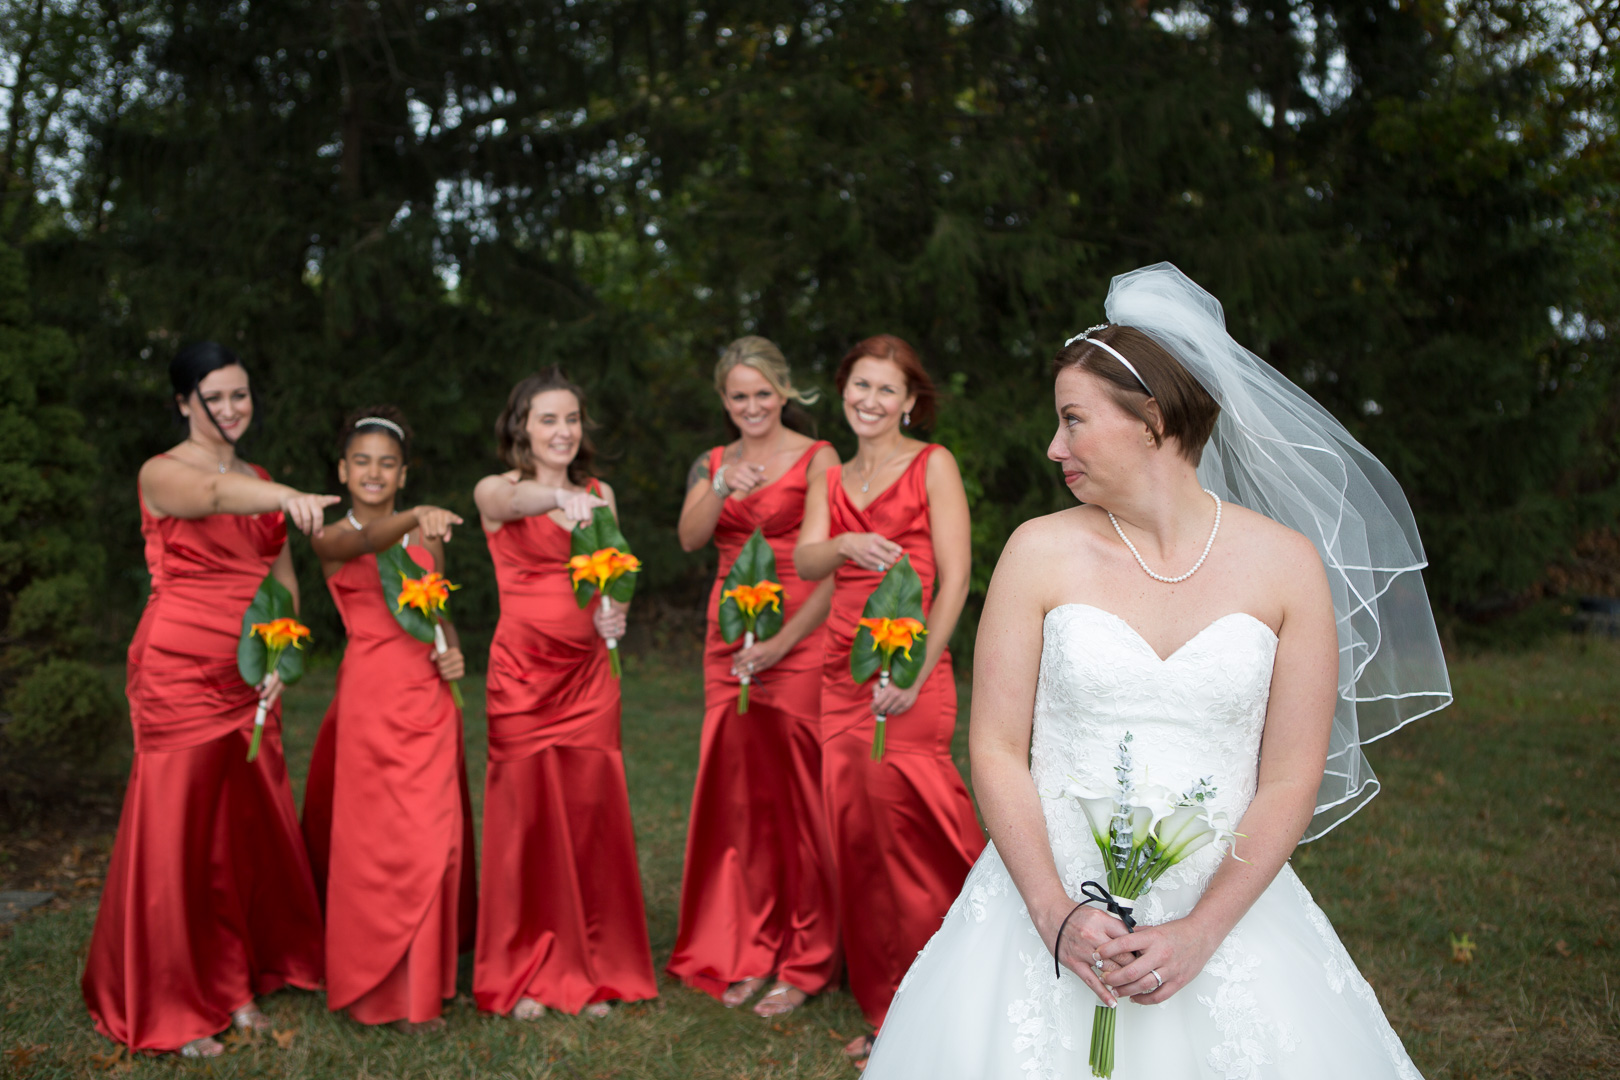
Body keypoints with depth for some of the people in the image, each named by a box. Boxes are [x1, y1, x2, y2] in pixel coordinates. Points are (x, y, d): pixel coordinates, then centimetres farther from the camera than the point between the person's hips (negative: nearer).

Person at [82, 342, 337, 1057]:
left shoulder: (260, 482, 14)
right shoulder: (162, 474, -7)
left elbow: (282, 575, 16)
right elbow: (215, 495, -30)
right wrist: (286, 497, -51)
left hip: (248, 681, 6)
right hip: (179, 671, -6)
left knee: (248, 827, 8)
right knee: (178, 829, -1)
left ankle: (235, 986, 22)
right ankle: (167, 1009, 10)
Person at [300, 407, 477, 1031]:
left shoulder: (428, 540, 11)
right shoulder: (332, 540, -2)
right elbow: (367, 542, -26)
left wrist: (453, 654, -3)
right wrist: (414, 517, -46)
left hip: (428, 698, 4)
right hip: (370, 697, -4)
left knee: (432, 837, 5)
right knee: (378, 839, 0)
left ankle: (419, 982, 18)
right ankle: (381, 989, 14)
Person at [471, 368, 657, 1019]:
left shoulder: (599, 493, 11)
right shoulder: (495, 494, -1)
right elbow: (513, 499, -26)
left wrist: (612, 616, -12)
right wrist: (560, 498, -49)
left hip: (588, 675, 3)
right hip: (522, 673, -3)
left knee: (592, 813, 3)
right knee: (525, 813, 0)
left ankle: (587, 969, 17)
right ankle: (519, 973, 14)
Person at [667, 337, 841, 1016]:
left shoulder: (817, 460, -3)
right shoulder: (712, 465, 13)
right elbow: (690, 538, -5)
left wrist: (783, 642, -16)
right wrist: (723, 488, -23)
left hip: (796, 641, -5)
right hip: (728, 644, 5)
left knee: (794, 790, -4)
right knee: (737, 792, 6)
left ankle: (804, 962, 8)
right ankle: (747, 951, 17)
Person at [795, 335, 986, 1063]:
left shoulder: (933, 466, 1)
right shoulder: (831, 480, 16)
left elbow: (954, 579, -6)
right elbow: (805, 561, 0)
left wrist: (914, 673, -15)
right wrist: (847, 544, -23)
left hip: (910, 674, -5)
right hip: (844, 675, 5)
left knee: (904, 835, -12)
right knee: (856, 836, 5)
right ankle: (886, 1014, 16)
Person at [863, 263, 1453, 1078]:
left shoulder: (1288, 564, -3)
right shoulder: (1041, 552, -2)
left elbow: (1292, 780, -3)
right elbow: (996, 749, -3)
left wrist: (1200, 934, -12)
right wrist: (1057, 917, -13)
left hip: (1226, 912, 0)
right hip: (1048, 902, 0)